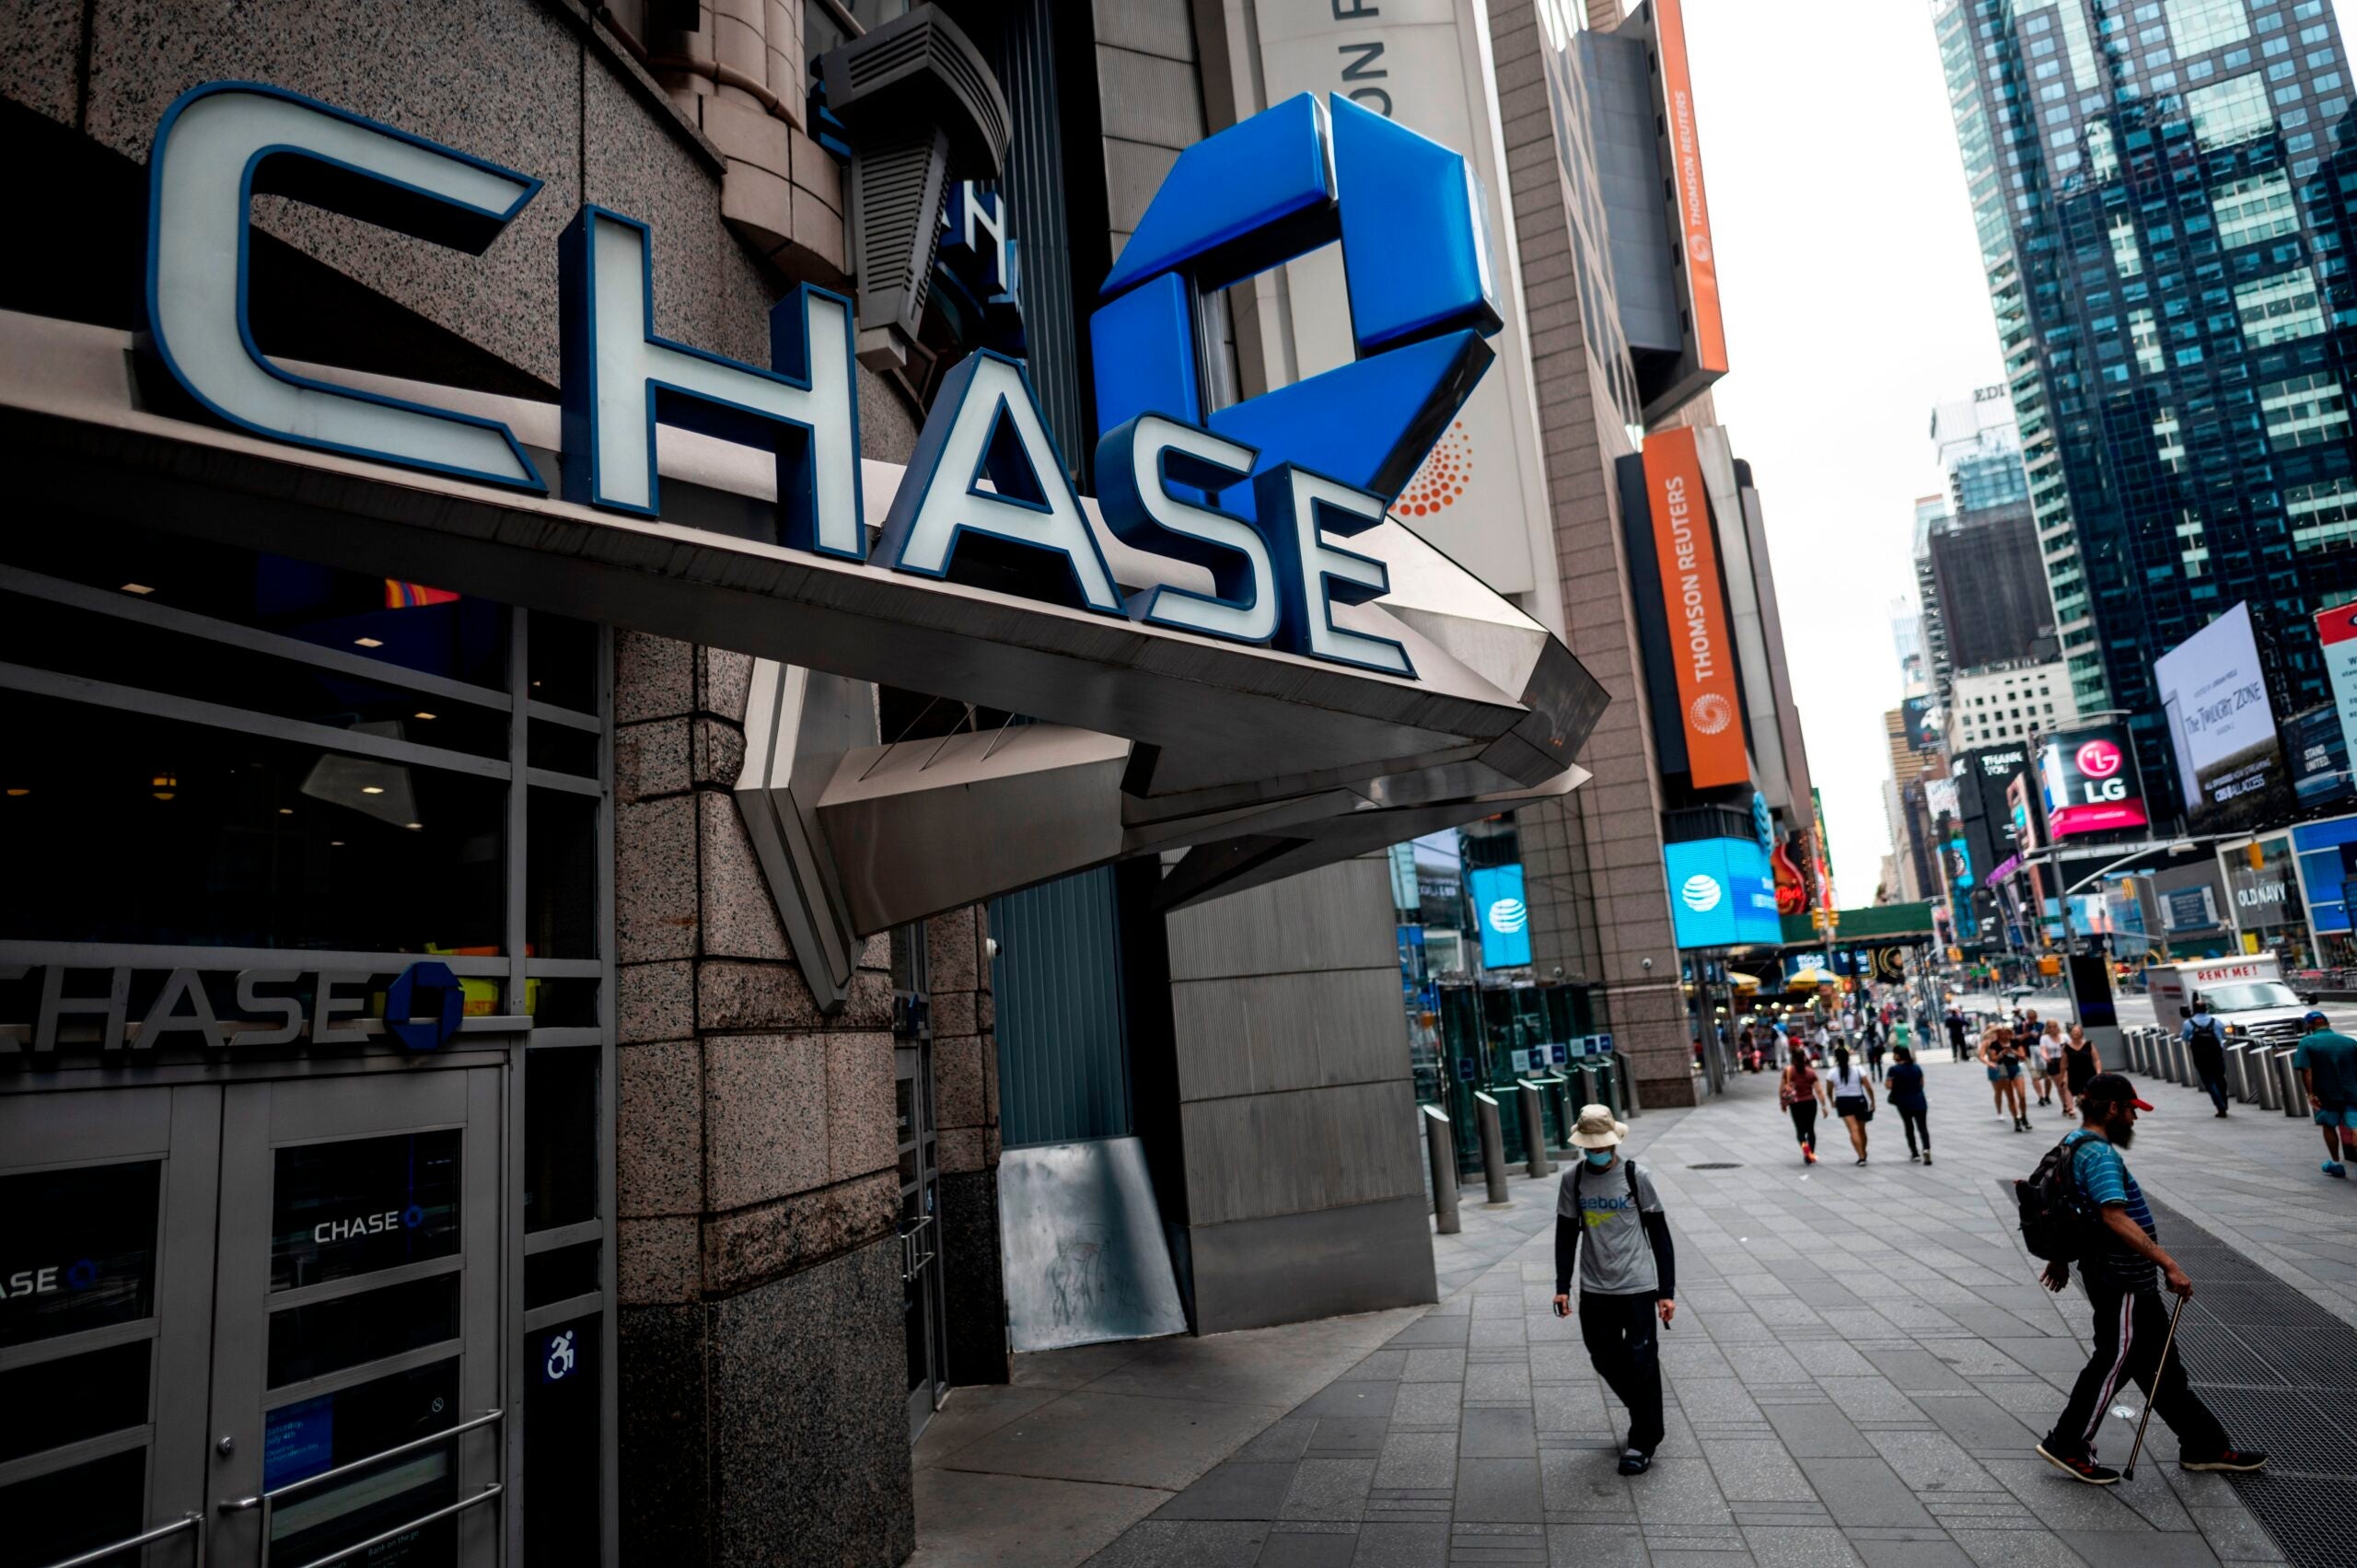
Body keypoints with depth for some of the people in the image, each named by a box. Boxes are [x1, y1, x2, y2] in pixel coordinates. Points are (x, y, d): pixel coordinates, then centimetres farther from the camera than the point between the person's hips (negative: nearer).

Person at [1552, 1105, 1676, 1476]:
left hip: (1637, 1286, -3)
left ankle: (1643, 1442, 16)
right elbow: (1566, 1234, 6)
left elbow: (1659, 1235, -2)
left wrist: (1667, 1291, -3)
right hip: (1594, 1290, 3)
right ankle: (1645, 1418, 32)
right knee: (1606, 1361, 8)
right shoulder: (1572, 1180, -1)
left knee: (1640, 1362, 1)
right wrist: (1562, 1287, 2)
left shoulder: (1635, 1177, -7)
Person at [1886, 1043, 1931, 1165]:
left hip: (1904, 1103, -3)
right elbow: (1921, 1084, 11)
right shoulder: (1917, 1068, 5)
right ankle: (1926, 1148, -20)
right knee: (1922, 1127, 4)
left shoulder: (1894, 1069, -11)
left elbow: (1888, 1086, -14)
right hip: (1919, 1102, 3)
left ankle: (1914, 1153, 19)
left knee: (1909, 1127, 13)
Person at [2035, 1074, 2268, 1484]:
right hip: (2121, 1281, -10)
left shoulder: (2076, 1142, 11)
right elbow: (2116, 1219, -32)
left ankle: (2204, 1447, 32)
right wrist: (2168, 1265, -30)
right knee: (2115, 1361, 1)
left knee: (2160, 1362, 19)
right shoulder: (2099, 1154, -22)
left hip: (2117, 1277, 10)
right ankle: (2066, 1446, 11)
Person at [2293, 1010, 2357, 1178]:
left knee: (2329, 1126, 18)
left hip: (2326, 1095, -2)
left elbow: (2306, 1071, -14)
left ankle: (2336, 1163, 28)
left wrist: (2310, 1094, -12)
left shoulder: (2307, 1043, -5)